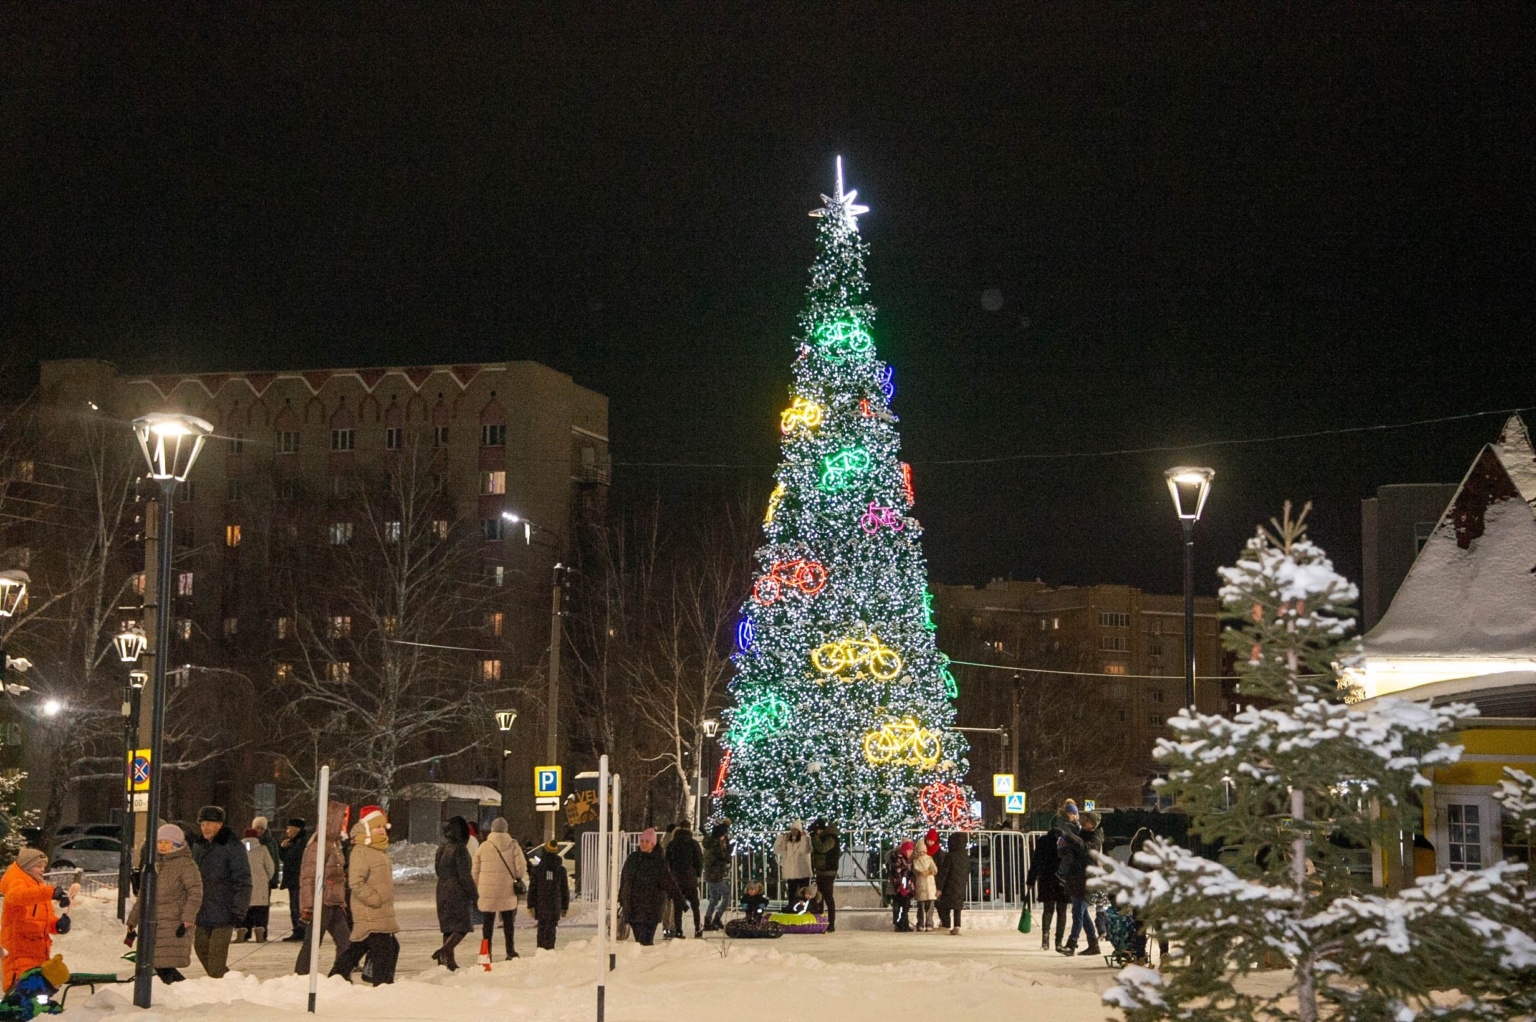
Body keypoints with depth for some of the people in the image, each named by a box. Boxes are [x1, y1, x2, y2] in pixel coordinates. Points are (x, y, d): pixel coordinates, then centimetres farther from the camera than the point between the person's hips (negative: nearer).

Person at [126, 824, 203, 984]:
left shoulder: (185, 864, -5)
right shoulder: (156, 865, 19)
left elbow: (195, 892, -14)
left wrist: (187, 919, -23)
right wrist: (132, 922, 24)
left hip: (175, 926, -8)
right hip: (155, 924, 8)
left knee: (166, 968, -15)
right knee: (158, 966, 4)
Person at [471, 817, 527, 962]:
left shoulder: (483, 847, 0)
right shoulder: (513, 846, -3)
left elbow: (476, 871, 4)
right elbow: (521, 867, -8)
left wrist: (475, 889, 13)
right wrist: (519, 879, 11)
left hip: (487, 891, 0)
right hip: (507, 891, 0)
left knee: (488, 921, 8)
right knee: (508, 921, 11)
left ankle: (486, 953, 5)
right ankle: (510, 951, 11)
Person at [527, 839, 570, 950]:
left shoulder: (537, 869, -3)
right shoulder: (561, 870, 1)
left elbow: (532, 889, -3)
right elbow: (565, 890, 6)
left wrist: (531, 905, 1)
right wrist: (565, 907, 14)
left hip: (540, 905, 0)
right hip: (555, 906, 0)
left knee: (541, 928, 11)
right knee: (551, 928, 3)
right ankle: (549, 949, -5)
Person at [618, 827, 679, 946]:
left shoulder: (659, 861, -3)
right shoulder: (632, 858, 10)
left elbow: (667, 881, -2)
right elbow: (624, 880, 17)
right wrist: (621, 899, 19)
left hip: (650, 908, -4)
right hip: (632, 907, 4)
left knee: (646, 940, -11)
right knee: (638, 939, 8)